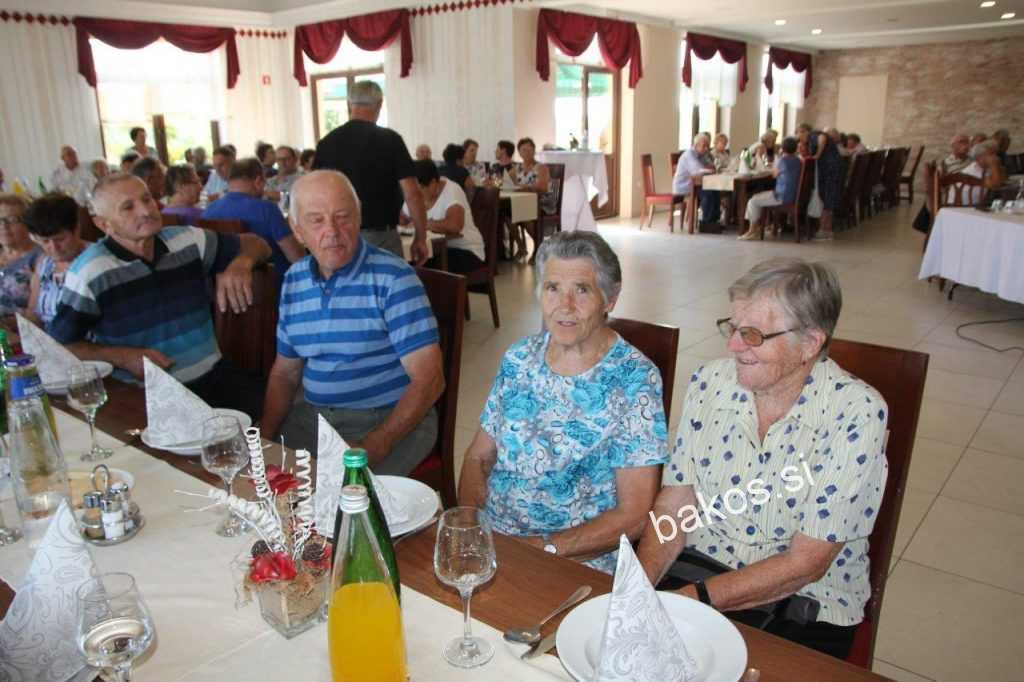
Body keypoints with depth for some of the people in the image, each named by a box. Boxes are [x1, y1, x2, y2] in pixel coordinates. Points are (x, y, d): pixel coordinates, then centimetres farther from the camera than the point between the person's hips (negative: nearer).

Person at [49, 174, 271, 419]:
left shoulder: (187, 240, 5)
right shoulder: (89, 272, -4)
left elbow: (255, 244, 16)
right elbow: (61, 345, 3)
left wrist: (242, 263, -8)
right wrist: (122, 357, -13)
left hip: (212, 376, 4)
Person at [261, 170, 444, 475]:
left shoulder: (393, 278, -14)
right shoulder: (293, 280, 6)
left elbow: (428, 379, -18)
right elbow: (285, 373, 15)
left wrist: (372, 449, -26)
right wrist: (264, 438, -2)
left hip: (391, 421, -6)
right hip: (312, 416, 6)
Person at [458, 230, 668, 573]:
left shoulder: (634, 379, -12)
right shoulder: (519, 358, 3)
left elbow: (634, 516, -12)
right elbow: (478, 457, 10)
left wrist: (542, 548, -18)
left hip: (577, 564, -2)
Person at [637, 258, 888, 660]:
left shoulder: (856, 412, -17)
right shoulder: (711, 382, -4)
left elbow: (805, 563, -17)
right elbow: (673, 506, -2)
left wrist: (696, 597, -24)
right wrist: (638, 585, -18)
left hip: (807, 599, -2)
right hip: (701, 565, 3)